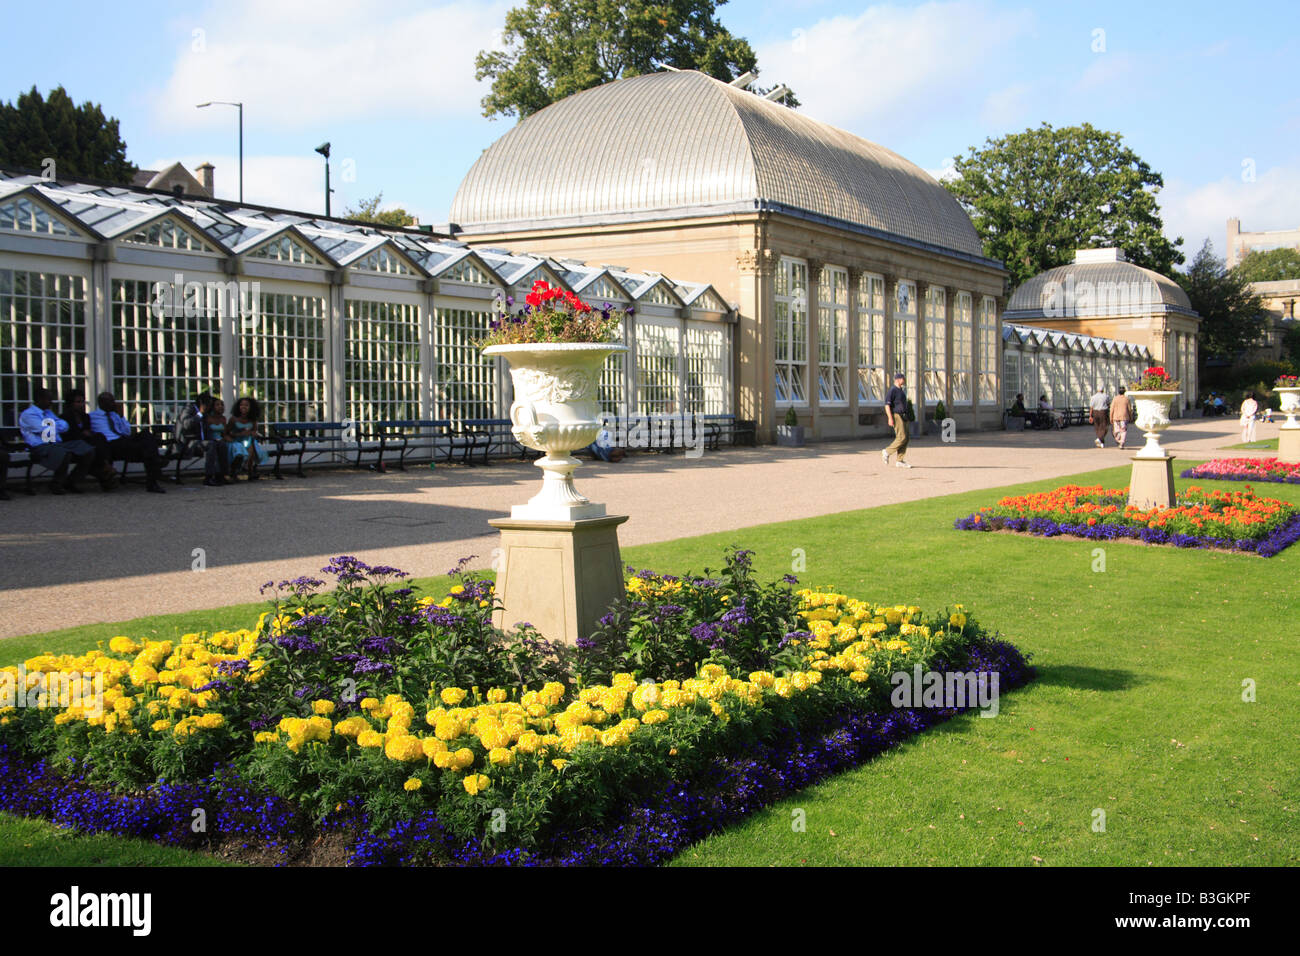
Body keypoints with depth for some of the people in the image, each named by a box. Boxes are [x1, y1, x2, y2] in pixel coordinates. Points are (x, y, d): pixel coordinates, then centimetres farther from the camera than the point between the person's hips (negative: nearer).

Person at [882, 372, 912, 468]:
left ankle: (899, 461, 4)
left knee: (905, 439, 4)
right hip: (896, 416, -9)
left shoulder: (901, 391, 19)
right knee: (902, 437, -16)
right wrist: (890, 418, -24)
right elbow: (887, 404, -17)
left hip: (903, 417, 9)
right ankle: (887, 452, -3)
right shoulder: (893, 390, -11)